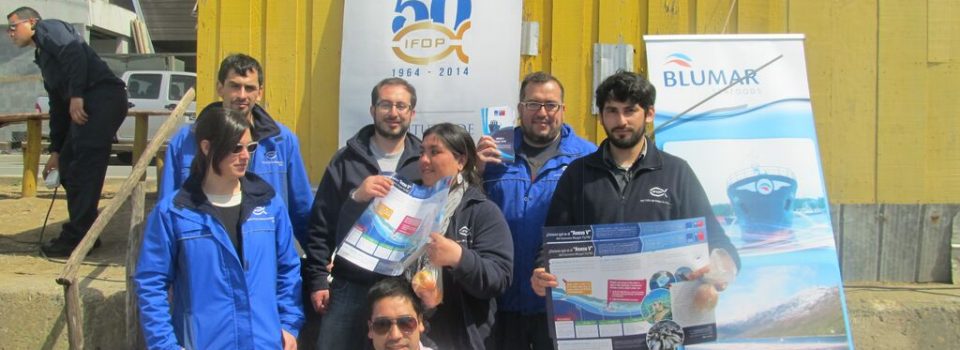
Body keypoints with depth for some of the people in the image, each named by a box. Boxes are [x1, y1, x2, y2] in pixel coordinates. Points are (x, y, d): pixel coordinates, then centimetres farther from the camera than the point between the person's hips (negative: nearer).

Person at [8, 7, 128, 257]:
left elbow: (74, 52, -15)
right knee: (68, 167, 12)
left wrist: (76, 95, -22)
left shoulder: (49, 28, 6)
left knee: (83, 170, -10)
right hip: (89, 104, 10)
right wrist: (55, 151, 29)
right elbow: (57, 107, 31)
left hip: (103, 98, -10)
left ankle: (76, 239, -7)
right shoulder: (43, 58, 32)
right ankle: (84, 234, 18)